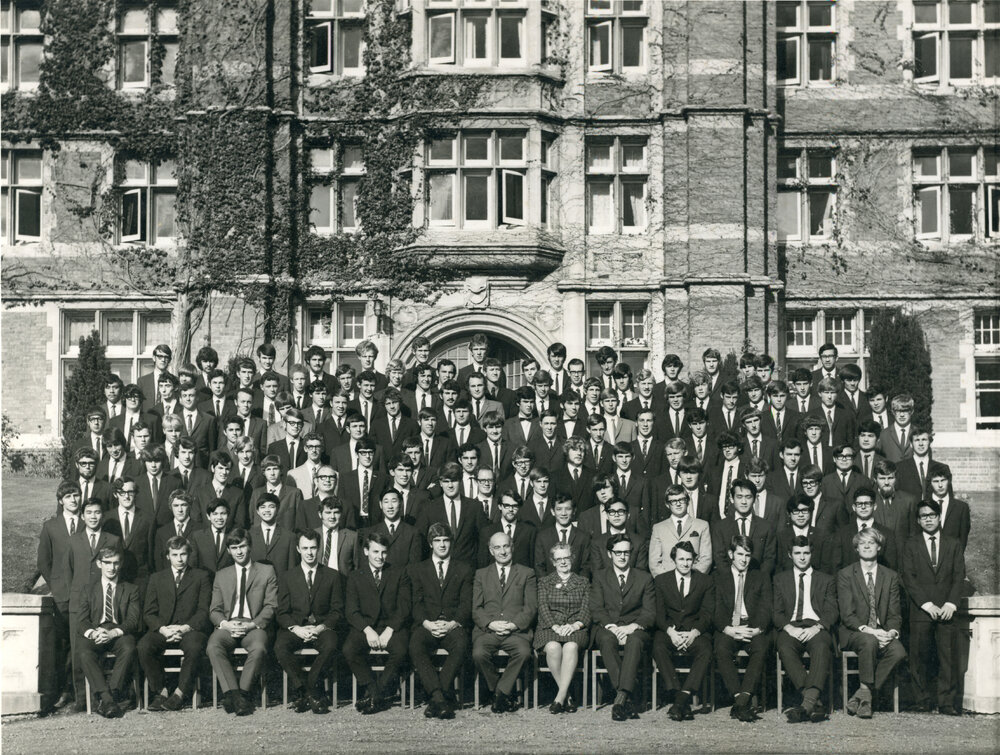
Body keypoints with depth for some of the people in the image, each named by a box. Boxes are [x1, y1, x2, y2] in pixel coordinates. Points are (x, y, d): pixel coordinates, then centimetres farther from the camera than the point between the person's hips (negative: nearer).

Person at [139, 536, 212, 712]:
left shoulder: (201, 576, 12)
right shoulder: (156, 578, 17)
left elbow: (204, 610, 3)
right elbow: (149, 613, 9)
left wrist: (185, 628, -15)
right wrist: (163, 629, -12)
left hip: (190, 629, -2)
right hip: (162, 629, 2)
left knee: (194, 647, -36)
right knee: (144, 646, -30)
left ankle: (180, 693, -23)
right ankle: (161, 691, -17)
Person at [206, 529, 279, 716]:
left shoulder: (267, 572, 14)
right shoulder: (221, 575, 22)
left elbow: (271, 606, 5)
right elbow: (214, 610, 15)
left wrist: (252, 624, -12)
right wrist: (225, 624, -9)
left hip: (254, 626, -2)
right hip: (227, 625, 2)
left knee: (259, 649, -37)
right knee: (213, 647, -32)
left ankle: (242, 692, -28)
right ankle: (232, 692, -34)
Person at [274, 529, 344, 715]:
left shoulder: (332, 576, 10)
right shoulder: (287, 577, 12)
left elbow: (337, 612, 5)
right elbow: (282, 614, 6)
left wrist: (321, 627, -13)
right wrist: (296, 628, -14)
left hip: (322, 627, -1)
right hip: (295, 627, 1)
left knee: (330, 647, -34)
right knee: (280, 647, -32)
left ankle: (307, 690, -18)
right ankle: (301, 688, -20)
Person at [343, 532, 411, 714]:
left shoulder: (399, 575, 13)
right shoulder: (355, 577, 13)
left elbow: (404, 608, 3)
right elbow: (351, 610, 2)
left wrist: (389, 630, -14)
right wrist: (368, 630, -16)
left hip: (392, 626, 0)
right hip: (364, 627, 1)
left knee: (400, 650, -32)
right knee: (349, 650, -30)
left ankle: (375, 695, -18)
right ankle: (372, 690, -18)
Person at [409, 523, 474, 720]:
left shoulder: (464, 570, 17)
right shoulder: (419, 569, 19)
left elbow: (466, 604, 7)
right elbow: (416, 603, 9)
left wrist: (452, 624, -12)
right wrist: (427, 623, -11)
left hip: (453, 625, -1)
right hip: (426, 624, 1)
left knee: (461, 646, -35)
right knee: (415, 647, -33)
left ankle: (436, 699, -34)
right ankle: (440, 697, -39)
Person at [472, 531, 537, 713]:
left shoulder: (526, 574, 15)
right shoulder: (481, 574, 19)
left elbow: (531, 607, 6)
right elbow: (476, 608, 10)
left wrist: (514, 624, -11)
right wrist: (491, 623, -9)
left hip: (516, 630, -1)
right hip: (487, 630, 1)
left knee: (523, 652, -34)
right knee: (479, 654, -31)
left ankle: (501, 693, -17)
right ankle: (503, 697, -12)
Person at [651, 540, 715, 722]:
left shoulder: (705, 581, 10)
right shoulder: (661, 581, 10)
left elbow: (707, 613, 2)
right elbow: (659, 613, 2)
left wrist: (694, 632, -16)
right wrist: (670, 631, -17)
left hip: (695, 631, 0)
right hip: (669, 630, 0)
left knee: (705, 650, -33)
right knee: (658, 648, -33)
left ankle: (683, 697, -38)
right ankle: (679, 698, -37)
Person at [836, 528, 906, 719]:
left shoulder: (890, 576, 13)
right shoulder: (845, 574, 3)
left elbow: (895, 614, 7)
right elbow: (847, 615, -6)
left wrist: (892, 632, -15)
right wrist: (867, 630, -22)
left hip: (882, 633, 3)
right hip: (853, 633, -3)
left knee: (898, 651, -28)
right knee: (869, 642, -37)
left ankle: (860, 696, -20)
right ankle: (866, 692, -22)